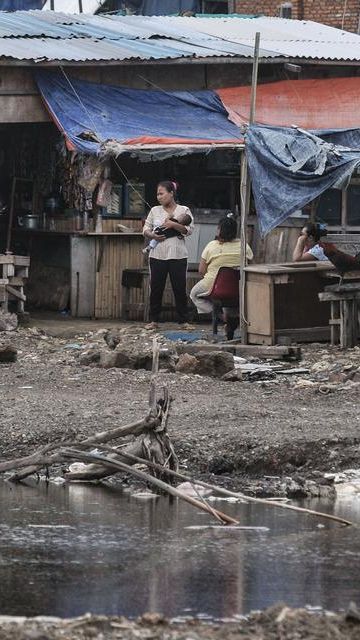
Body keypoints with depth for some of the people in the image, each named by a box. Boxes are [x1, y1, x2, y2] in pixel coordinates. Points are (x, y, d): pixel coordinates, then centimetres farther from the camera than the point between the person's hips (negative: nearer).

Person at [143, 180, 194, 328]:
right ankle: (154, 320, 11)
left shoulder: (183, 211, 3)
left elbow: (189, 230, -6)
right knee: (155, 288, 3)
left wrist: (173, 224, -16)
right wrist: (153, 235, -9)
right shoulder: (154, 211, 11)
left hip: (177, 255, -2)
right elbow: (146, 229, 11)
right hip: (157, 255, 3)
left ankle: (183, 320, 6)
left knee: (180, 288, -1)